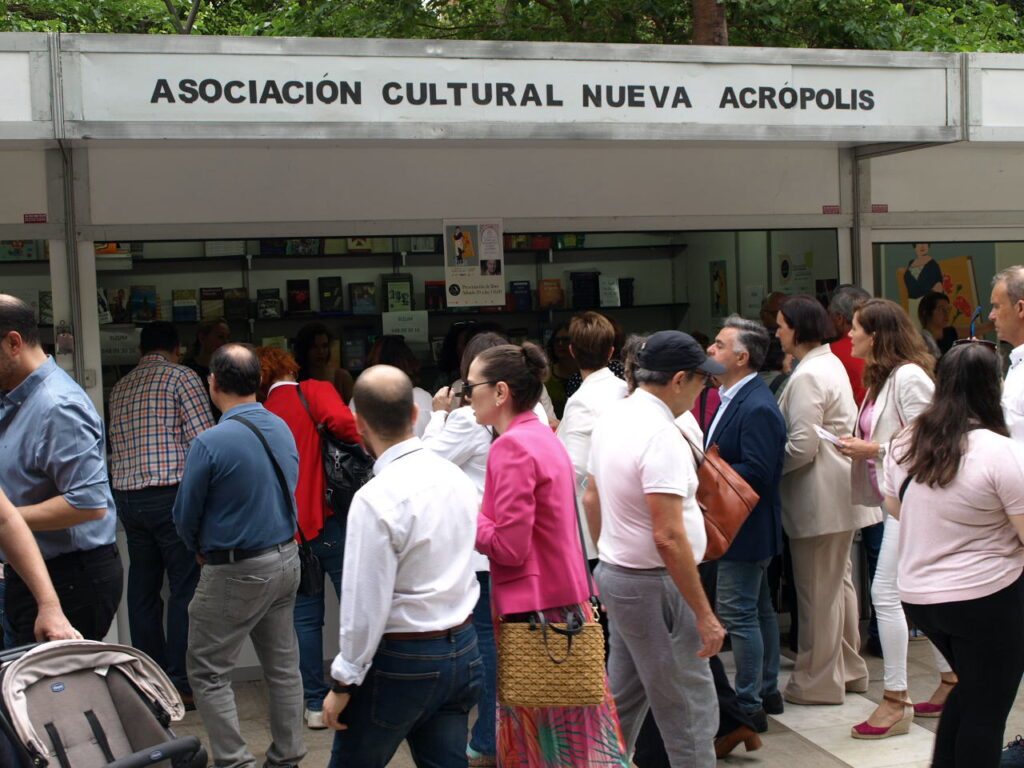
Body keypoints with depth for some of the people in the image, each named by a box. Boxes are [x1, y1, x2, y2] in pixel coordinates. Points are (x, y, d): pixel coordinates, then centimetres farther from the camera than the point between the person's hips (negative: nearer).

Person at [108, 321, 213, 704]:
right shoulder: (181, 377, -3)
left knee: (142, 590, 11)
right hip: (172, 495, -6)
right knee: (185, 589, -1)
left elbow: (117, 446, 16)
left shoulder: (120, 388, 16)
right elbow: (203, 438, -11)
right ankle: (180, 681, -2)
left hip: (127, 497, 6)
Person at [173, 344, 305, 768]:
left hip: (237, 573, -7)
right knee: (283, 665, 15)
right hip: (286, 558, 7)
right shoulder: (283, 429, 0)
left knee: (208, 671, 5)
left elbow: (185, 515, -9)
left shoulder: (210, 443, -20)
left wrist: (201, 551, 13)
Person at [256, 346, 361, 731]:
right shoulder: (314, 392, -4)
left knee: (305, 617, 11)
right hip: (332, 521, -4)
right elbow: (343, 421, -24)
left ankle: (315, 704, 14)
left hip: (291, 529, 4)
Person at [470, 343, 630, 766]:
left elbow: (509, 547, -20)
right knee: (575, 726, 16)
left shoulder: (512, 446, -17)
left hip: (534, 608, -9)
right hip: (568, 599, 9)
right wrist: (475, 512, 9)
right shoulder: (544, 436, 11)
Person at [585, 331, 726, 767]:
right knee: (690, 713, -1)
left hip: (614, 573, 10)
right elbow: (668, 536, -25)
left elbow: (592, 498, 17)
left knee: (624, 698, 21)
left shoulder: (611, 420, 7)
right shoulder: (662, 436, -22)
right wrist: (704, 615, -21)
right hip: (653, 584, -10)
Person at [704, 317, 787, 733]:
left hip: (747, 528, -10)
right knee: (758, 609, 19)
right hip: (742, 525, 10)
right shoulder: (735, 398, 10)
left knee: (738, 614, -4)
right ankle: (767, 691, 31)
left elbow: (756, 473, -27)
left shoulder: (757, 409, -22)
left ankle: (748, 705, 5)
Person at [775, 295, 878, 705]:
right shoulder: (830, 363, 11)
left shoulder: (806, 376, -19)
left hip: (819, 497, -10)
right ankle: (848, 668, 30)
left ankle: (819, 680, 12)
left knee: (817, 591, 1)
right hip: (838, 490, 10)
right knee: (838, 582, 19)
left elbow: (802, 445, -23)